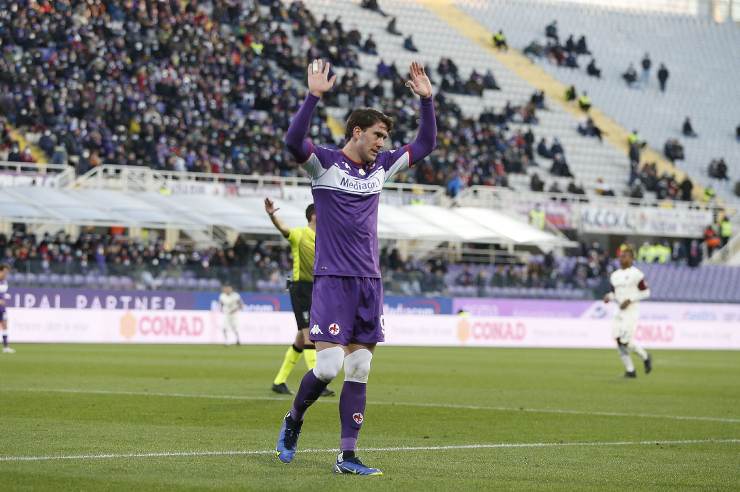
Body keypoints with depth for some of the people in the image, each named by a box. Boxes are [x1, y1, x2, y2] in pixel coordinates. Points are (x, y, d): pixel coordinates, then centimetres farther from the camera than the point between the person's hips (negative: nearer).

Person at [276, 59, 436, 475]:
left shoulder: (382, 166, 13)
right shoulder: (325, 163, -4)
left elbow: (425, 145, 21)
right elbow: (294, 141, -23)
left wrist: (427, 100, 10)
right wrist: (314, 96, -31)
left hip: (370, 283, 6)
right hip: (333, 280, -6)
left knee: (359, 371, 3)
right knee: (328, 367, -13)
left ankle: (348, 456, 6)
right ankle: (294, 420, 15)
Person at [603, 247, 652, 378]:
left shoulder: (636, 274, -9)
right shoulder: (615, 275, 12)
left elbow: (646, 292, -7)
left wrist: (629, 300, -15)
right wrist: (609, 297, -2)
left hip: (632, 310, -7)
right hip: (620, 311, 7)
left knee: (626, 341, -14)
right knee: (619, 341, -2)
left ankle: (645, 357, 13)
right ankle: (630, 370, 8)